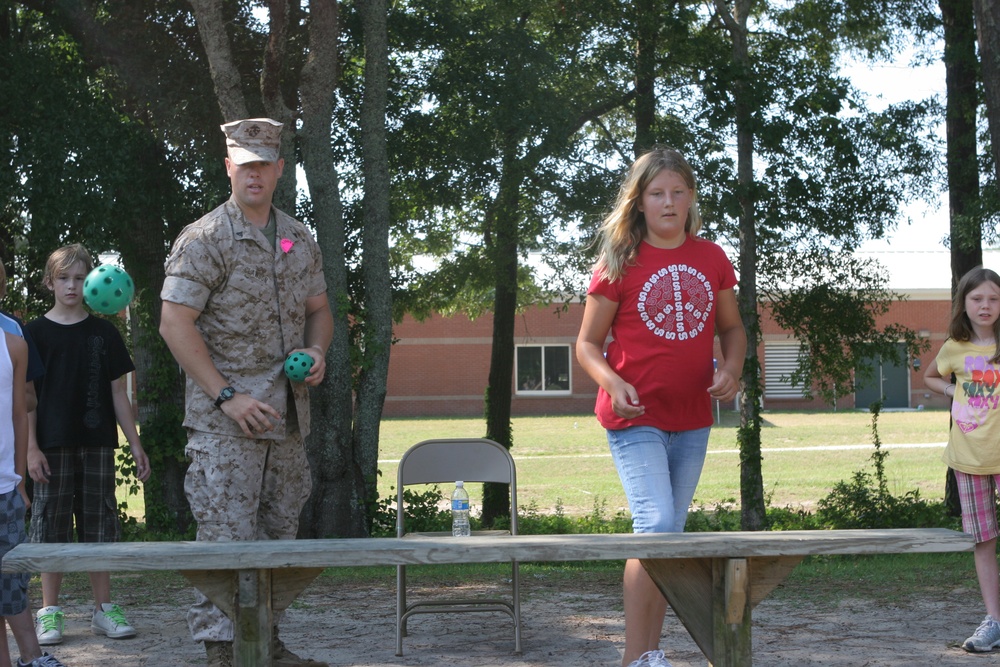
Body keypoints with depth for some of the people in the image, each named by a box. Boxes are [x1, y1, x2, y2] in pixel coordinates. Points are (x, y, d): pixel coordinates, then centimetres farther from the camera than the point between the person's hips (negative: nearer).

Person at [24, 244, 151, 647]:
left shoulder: (103, 333, 9)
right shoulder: (35, 333, 3)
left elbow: (118, 394, 10)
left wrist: (135, 445, 6)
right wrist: (31, 448, -8)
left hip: (97, 445, 2)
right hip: (53, 446, -2)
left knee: (99, 524, 5)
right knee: (52, 526, 0)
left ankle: (104, 608, 11)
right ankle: (49, 612, 7)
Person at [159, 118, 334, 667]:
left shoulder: (300, 240, 13)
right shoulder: (204, 240, -7)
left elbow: (319, 309, 23)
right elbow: (174, 323, -12)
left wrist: (318, 350, 0)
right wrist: (227, 396, -16)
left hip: (288, 417, 6)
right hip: (225, 422, -6)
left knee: (279, 535, 12)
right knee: (226, 538, -8)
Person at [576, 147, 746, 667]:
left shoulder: (711, 258, 5)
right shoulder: (619, 263, -6)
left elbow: (731, 328, 15)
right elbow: (587, 342, -3)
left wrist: (732, 369, -6)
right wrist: (612, 382, -22)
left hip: (692, 421, 5)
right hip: (636, 418, -5)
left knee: (669, 534, 12)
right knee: (656, 527, -18)